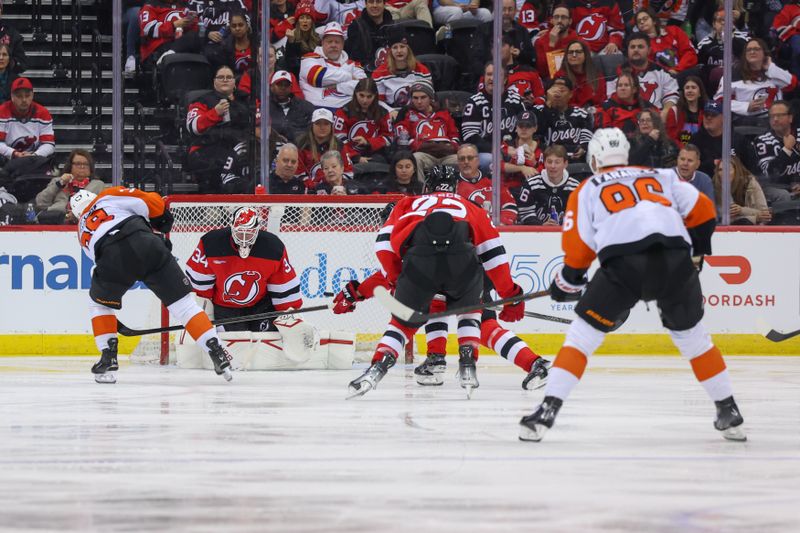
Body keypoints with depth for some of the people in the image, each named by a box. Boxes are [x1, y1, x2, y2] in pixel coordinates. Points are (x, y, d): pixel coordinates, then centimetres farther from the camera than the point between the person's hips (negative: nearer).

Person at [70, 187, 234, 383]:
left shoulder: (83, 232, 35)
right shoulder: (107, 197, 26)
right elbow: (149, 201, 11)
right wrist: (163, 219, 26)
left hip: (112, 259, 1)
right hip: (145, 244, -1)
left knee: (100, 302, 31)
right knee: (182, 300, 8)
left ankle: (108, 359, 21)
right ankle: (217, 354, 1)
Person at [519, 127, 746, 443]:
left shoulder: (588, 190, 24)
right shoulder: (660, 177, 31)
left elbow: (578, 250, 16)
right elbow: (702, 211, 22)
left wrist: (566, 284, 31)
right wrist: (695, 252, 34)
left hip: (624, 262, -2)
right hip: (675, 262, 3)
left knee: (583, 332, 9)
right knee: (691, 334, 22)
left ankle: (548, 410, -2)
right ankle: (728, 413, 24)